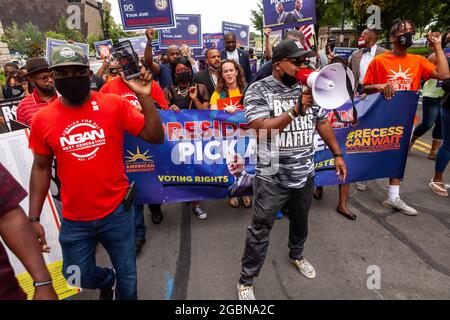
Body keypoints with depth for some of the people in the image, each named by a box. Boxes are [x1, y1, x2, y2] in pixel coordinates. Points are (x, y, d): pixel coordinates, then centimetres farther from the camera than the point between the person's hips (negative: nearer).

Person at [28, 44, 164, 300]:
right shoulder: (42, 119, -4)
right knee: (81, 278, 22)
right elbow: (41, 167, 5)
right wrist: (34, 218, 4)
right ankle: (107, 280, 56)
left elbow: (156, 137, -11)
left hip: (117, 212, -1)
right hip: (74, 220, 2)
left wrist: (145, 97, -22)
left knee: (127, 275, 17)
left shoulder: (115, 105, -10)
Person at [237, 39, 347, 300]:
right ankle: (246, 280, 25)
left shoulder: (308, 87, 5)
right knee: (260, 230, 6)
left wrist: (337, 154, 12)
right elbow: (263, 129, -23)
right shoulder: (258, 91, -11)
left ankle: (296, 255, 53)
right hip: (272, 177, -5)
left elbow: (323, 123, 12)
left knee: (301, 221, 24)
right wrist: (296, 110, -27)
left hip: (306, 174, 6)